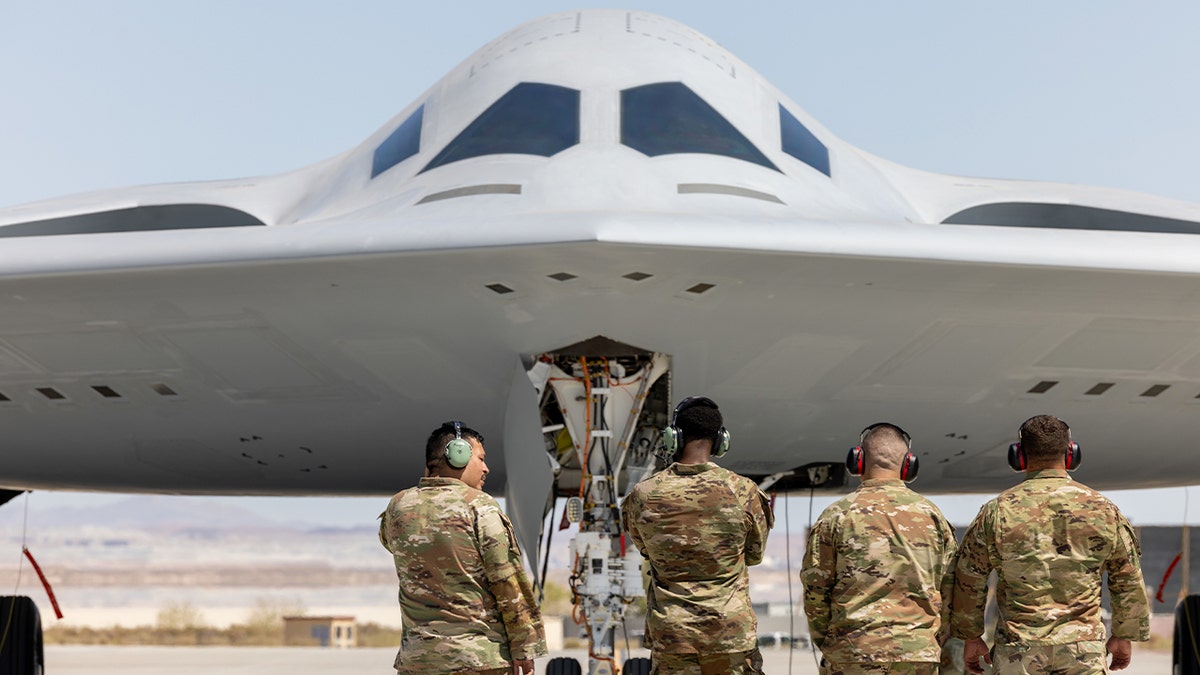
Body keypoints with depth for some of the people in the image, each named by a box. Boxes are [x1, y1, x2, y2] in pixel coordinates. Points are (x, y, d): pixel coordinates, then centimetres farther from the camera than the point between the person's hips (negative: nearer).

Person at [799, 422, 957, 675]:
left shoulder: (837, 515, -2)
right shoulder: (931, 514, 5)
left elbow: (815, 589, -1)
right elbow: (950, 588, 9)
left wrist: (825, 643, 12)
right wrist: (936, 644, 19)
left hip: (853, 654, -2)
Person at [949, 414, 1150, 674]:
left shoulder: (997, 511, -1)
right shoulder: (1103, 509, 3)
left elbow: (969, 581, 4)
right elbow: (1129, 582, 10)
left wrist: (971, 636, 14)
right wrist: (1123, 636, 21)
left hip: (1019, 651, -1)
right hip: (1084, 651, 1)